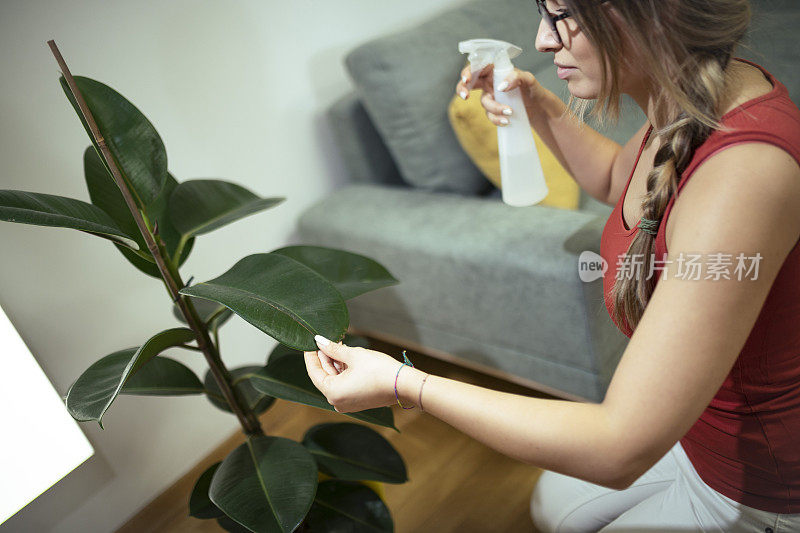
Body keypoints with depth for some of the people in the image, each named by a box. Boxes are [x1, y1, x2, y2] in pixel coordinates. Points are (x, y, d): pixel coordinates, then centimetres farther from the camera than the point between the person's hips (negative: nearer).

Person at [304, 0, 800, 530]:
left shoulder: (745, 171, -41)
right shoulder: (703, 89, -12)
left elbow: (620, 449, -39)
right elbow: (613, 178, 14)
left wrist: (403, 383, -33)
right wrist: (536, 103, -3)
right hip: (687, 412, 7)